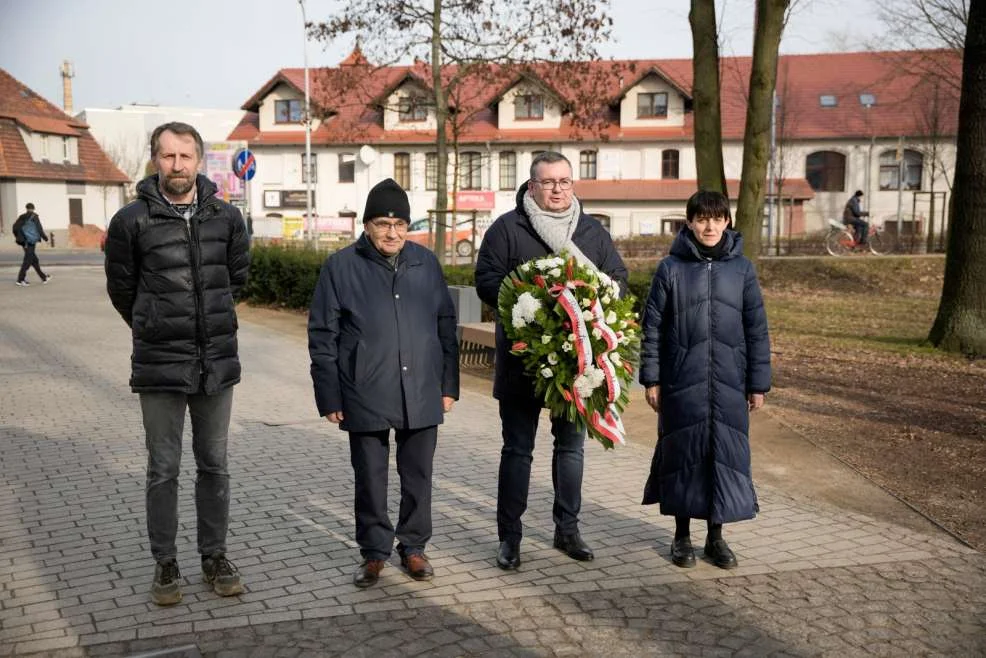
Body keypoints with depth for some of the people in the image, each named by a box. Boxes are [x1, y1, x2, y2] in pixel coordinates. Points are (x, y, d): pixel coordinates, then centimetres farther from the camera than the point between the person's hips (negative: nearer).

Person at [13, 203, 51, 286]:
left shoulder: (22, 217, 9)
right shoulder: (34, 217, -7)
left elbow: (15, 227, 6)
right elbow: (39, 229, -8)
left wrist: (17, 236, 18)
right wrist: (45, 237, 4)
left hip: (24, 241, 7)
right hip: (31, 241, -7)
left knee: (34, 260, 14)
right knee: (28, 260, -6)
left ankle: (44, 277, 22)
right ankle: (20, 279, -12)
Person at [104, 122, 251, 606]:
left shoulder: (226, 217, 1)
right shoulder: (132, 220, -7)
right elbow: (121, 288, 6)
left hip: (218, 362, 2)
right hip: (159, 365, -2)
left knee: (214, 466, 12)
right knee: (163, 469, 7)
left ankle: (214, 557, 25)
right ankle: (165, 563, 21)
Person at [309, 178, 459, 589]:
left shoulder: (426, 263, 6)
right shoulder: (341, 267, -2)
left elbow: (446, 325, 11)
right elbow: (322, 336, -1)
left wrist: (449, 384, 8)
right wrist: (329, 396, -4)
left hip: (422, 394, 2)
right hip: (366, 397, -2)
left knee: (418, 477, 11)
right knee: (370, 479, 9)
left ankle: (413, 547, 28)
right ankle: (374, 552, 26)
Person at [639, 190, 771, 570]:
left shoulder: (742, 269, 3)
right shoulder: (671, 268, -1)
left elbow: (757, 330, 5)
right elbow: (652, 326, 1)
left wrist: (758, 384, 4)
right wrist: (651, 379, -2)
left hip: (729, 385, 1)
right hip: (682, 384, -1)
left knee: (726, 453, 5)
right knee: (683, 453, 7)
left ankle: (716, 536, 22)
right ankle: (682, 535, 22)